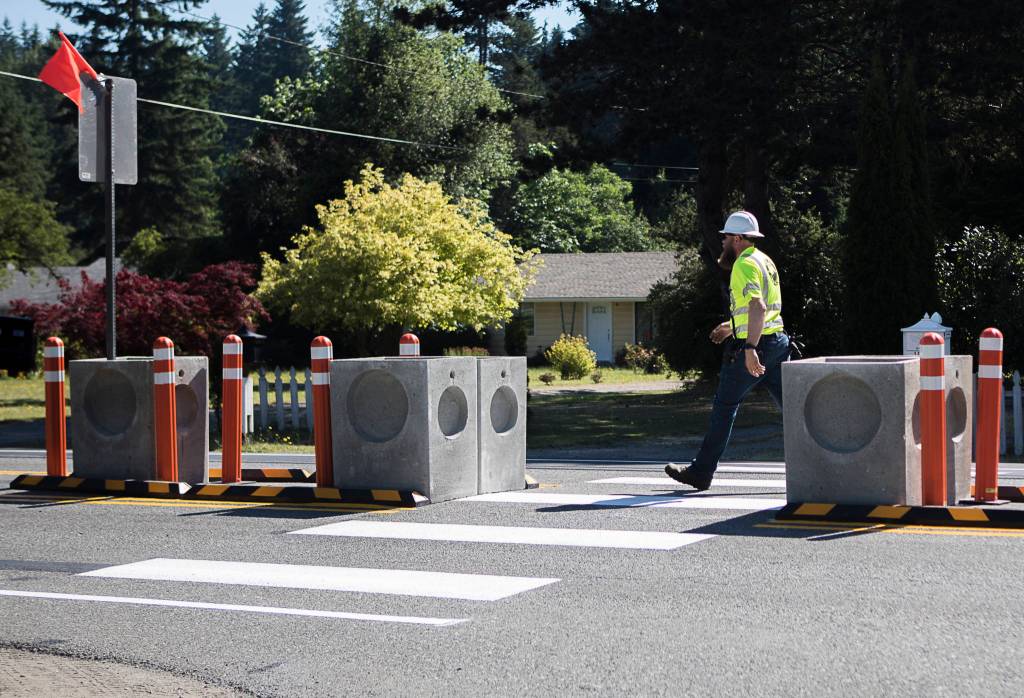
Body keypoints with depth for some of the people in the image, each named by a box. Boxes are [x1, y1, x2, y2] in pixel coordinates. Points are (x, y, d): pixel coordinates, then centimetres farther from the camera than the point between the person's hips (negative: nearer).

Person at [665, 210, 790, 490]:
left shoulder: (745, 265, -12)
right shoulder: (765, 261, 18)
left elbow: (757, 307, -26)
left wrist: (750, 348, -33)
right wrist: (732, 326, 34)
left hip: (754, 345, -9)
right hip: (777, 341, 9)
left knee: (724, 406, 1)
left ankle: (701, 471, 8)